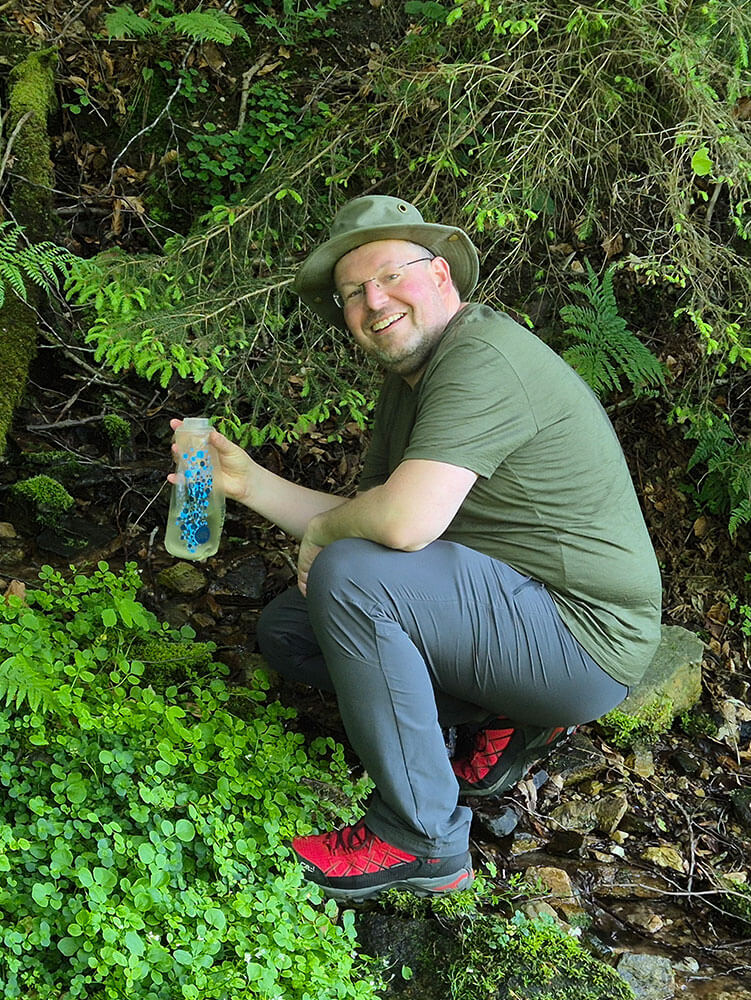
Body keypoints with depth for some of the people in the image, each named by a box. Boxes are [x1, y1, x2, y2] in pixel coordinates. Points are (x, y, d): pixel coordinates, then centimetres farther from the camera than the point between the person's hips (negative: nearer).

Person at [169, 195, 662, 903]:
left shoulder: (484, 357, -21)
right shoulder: (405, 386, 12)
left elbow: (405, 520, -32)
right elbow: (359, 520, 14)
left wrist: (323, 529, -11)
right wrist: (250, 481, 6)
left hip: (581, 633, -10)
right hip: (508, 606, 10)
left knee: (348, 577, -27)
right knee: (285, 628, 9)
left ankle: (424, 842, -13)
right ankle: (506, 717, 6)